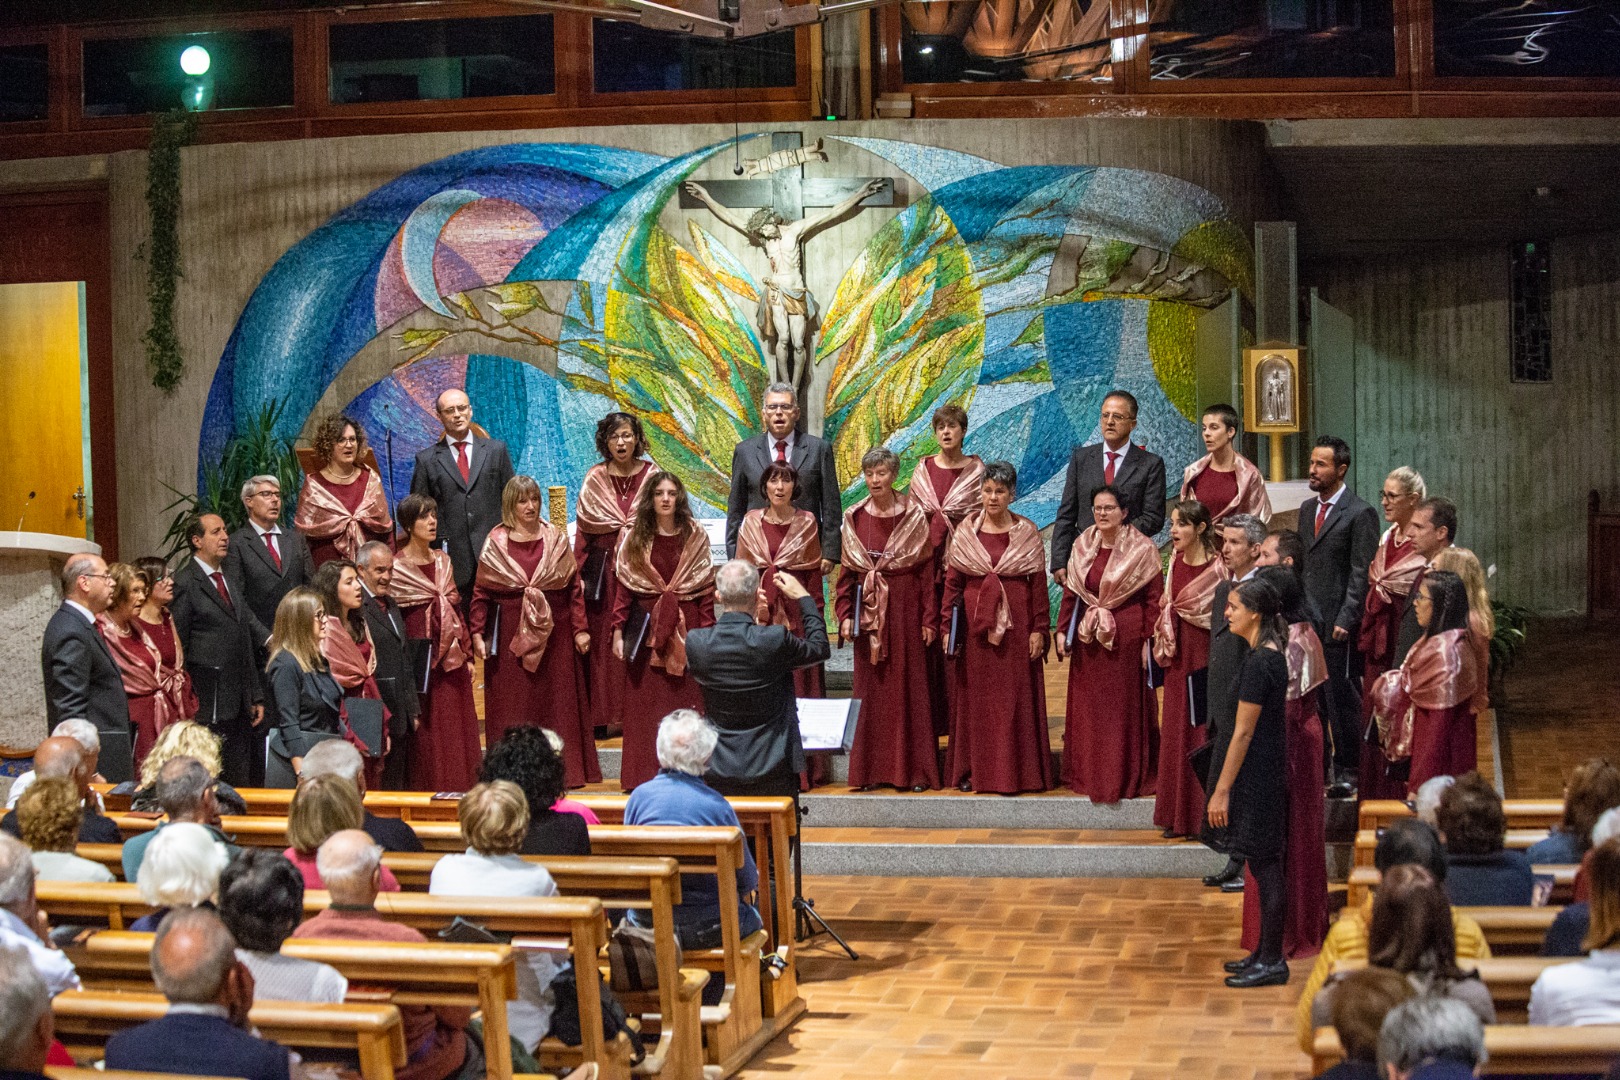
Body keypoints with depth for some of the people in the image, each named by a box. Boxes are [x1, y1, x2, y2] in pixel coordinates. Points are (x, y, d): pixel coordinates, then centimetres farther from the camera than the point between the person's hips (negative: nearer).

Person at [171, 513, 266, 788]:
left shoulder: (231, 582, 19)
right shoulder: (185, 584, -6)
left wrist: (257, 696, 17)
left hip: (241, 703, 7)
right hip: (210, 703, -7)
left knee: (247, 781, 5)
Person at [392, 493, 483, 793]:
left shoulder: (443, 561, 10)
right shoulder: (397, 567, -7)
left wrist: (468, 654, 12)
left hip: (453, 658, 5)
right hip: (421, 662, -5)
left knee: (458, 728, 7)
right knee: (427, 731, -2)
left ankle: (459, 787, 14)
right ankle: (429, 788, 6)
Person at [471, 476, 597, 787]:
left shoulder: (556, 539, 5)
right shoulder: (496, 542, 2)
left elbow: (574, 586, 4)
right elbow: (481, 591, 2)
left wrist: (580, 629, -2)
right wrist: (477, 633, -6)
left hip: (553, 631, 1)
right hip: (510, 632, -1)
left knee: (556, 702, 3)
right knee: (512, 707, 0)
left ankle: (561, 770, 10)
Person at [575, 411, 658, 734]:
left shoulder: (652, 476, 6)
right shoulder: (594, 480, 7)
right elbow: (583, 530, 7)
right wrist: (581, 573, 1)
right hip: (604, 567, 0)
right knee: (605, 640, -2)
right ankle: (608, 716, 2)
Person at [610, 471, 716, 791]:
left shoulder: (695, 537, 3)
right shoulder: (635, 538, 4)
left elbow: (706, 590, 2)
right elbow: (624, 587, 2)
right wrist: (617, 631, -4)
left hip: (685, 629, 0)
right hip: (646, 629, 0)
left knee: (686, 703, 0)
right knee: (644, 705, 1)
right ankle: (644, 775, 5)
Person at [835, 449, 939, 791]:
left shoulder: (914, 516, -2)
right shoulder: (854, 518, 5)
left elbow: (926, 570, -2)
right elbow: (846, 571, 8)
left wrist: (929, 619, -5)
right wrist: (844, 615, 0)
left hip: (906, 608, -2)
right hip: (867, 610, 2)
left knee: (909, 686, 1)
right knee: (870, 689, 4)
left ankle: (913, 767, 6)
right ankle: (871, 768, 9)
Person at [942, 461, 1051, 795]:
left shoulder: (1027, 532, 1)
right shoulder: (965, 531, 4)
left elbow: (1039, 584, 1)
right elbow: (952, 582, 5)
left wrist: (1038, 629, -4)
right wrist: (947, 627, 0)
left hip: (1016, 625, -1)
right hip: (975, 624, 1)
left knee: (1014, 699, 0)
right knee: (973, 699, 5)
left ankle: (1013, 772, 6)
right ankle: (972, 770, 12)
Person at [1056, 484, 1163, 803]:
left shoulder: (1142, 549, -7)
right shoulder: (1082, 546, 6)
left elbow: (1154, 598, -7)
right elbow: (1070, 592, 10)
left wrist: (1149, 641, -10)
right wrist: (1062, 630, 5)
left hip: (1127, 639, -4)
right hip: (1089, 639, 4)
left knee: (1125, 710, 3)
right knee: (1089, 709, 9)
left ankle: (1127, 776, 12)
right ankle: (1088, 773, 19)